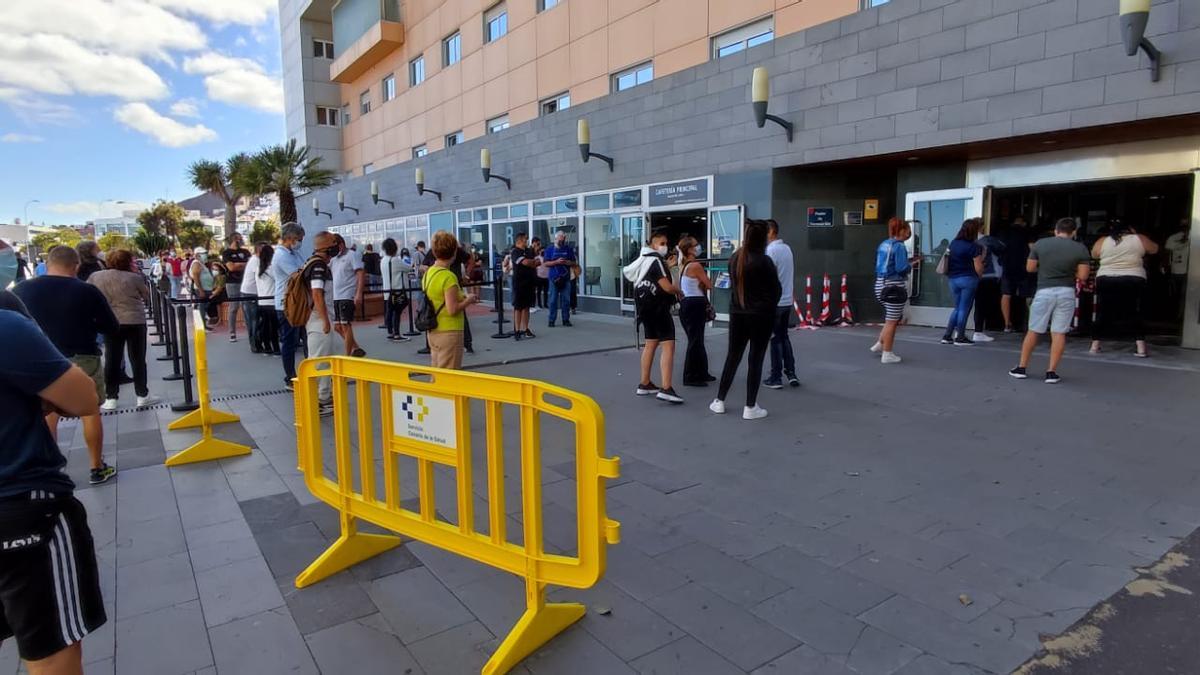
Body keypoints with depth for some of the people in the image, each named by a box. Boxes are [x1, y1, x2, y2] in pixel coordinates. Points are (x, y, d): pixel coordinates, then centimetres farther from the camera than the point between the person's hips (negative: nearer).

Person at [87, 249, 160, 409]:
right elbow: (147, 296, 5)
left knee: (112, 360, 10)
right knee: (138, 359, 5)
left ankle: (110, 399, 12)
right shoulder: (134, 278, -8)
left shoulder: (96, 277, 3)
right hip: (134, 322, -3)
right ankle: (142, 396, 10)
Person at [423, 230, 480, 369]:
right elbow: (452, 310, -22)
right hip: (449, 332, -8)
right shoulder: (449, 276, -18)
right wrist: (467, 301, -6)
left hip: (433, 331, 8)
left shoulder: (428, 273, 7)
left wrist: (460, 297, 12)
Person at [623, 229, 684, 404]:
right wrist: (678, 291, -2)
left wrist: (667, 267, 13)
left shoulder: (646, 259, 13)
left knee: (651, 343, 18)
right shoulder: (656, 260, -15)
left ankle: (644, 384, 24)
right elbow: (667, 287, -21)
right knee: (668, 345, -13)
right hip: (657, 307, -10)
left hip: (647, 306, 10)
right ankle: (666, 389, -21)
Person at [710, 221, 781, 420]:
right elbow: (777, 289, -6)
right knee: (755, 359, 2)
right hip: (760, 315, -5)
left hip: (737, 313, 5)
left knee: (733, 356, 14)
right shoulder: (764, 261, -14)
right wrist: (767, 306, 11)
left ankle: (719, 401, 18)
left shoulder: (735, 258, 3)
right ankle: (750, 407, 6)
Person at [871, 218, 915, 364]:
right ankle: (887, 354, 6)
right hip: (894, 286, -8)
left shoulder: (883, 244, 11)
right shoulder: (899, 246, -14)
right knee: (892, 321, 0)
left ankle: (880, 344, 22)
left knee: (891, 318, 22)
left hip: (881, 285, 8)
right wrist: (910, 264, 2)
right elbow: (901, 268, -20)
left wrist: (907, 260, 15)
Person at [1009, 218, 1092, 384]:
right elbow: (1082, 276, -4)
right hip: (1066, 292, 0)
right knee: (1059, 333, 4)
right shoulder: (1081, 249, -2)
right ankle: (1052, 372, 4)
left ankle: (1021, 368, 15)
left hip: (1044, 291, 0)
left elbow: (1030, 268, 5)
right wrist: (1069, 271, 15)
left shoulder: (1040, 244, -1)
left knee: (1033, 331, 10)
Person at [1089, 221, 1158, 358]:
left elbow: (1094, 254, 18)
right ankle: (1141, 348, 1)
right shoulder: (1139, 239, 5)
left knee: (1103, 314, 8)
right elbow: (1154, 249, 19)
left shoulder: (1102, 241, 4)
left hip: (1106, 281, 0)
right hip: (1133, 282, 0)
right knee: (1134, 315, 5)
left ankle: (1095, 346, 8)